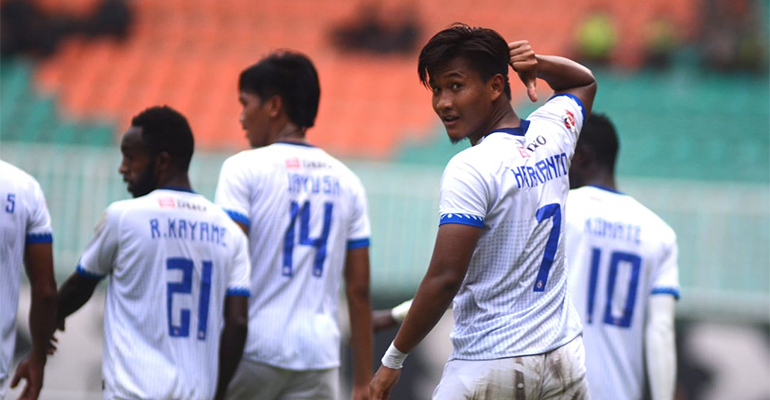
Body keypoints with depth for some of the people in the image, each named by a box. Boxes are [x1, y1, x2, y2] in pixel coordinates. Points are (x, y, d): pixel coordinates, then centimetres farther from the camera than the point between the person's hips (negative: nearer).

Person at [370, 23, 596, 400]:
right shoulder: (552, 132, 6)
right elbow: (584, 82, 30)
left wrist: (393, 360, -13)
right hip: (564, 362, 7)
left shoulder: (470, 169, -15)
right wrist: (537, 64, 9)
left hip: (488, 366, -7)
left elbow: (445, 278, -20)